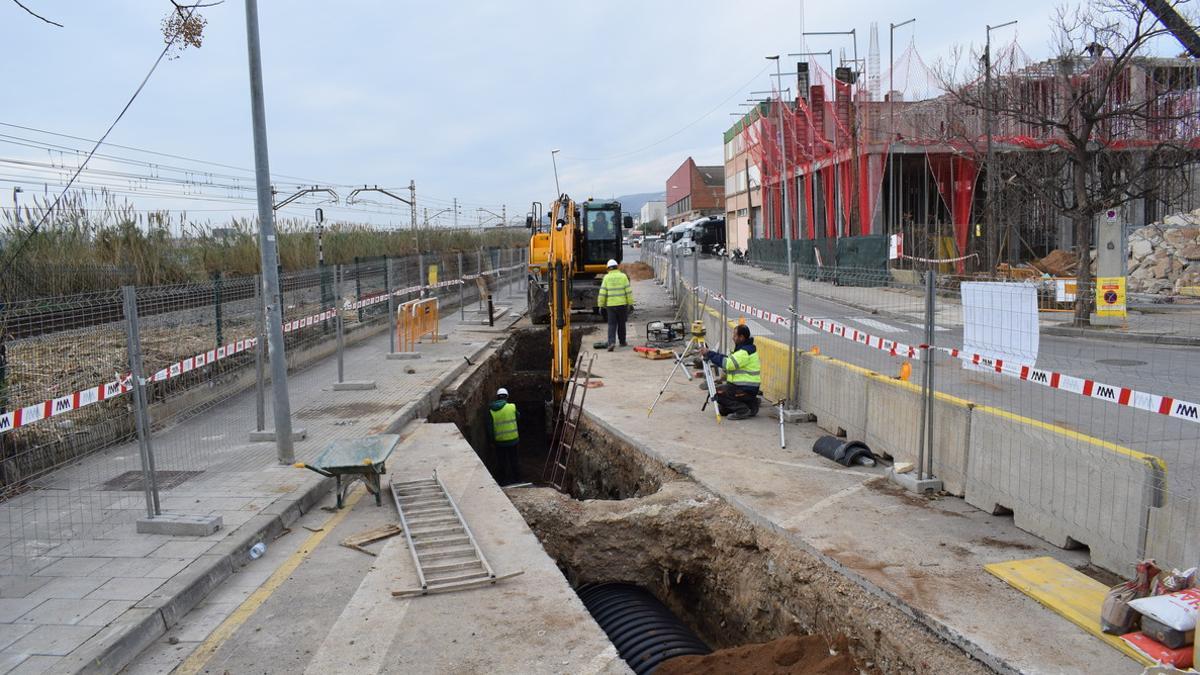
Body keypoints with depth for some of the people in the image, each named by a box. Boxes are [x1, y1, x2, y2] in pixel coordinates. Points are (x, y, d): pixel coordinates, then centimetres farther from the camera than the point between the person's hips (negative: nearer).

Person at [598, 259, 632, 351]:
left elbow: (602, 293, -3)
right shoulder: (623, 276, -2)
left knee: (612, 325, 1)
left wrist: (601, 305, 4)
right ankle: (622, 342, 26)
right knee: (621, 324, 15)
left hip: (610, 305, -1)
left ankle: (611, 342, -17)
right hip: (622, 304, 1)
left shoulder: (607, 278, -2)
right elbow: (628, 291, -3)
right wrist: (630, 303, 3)